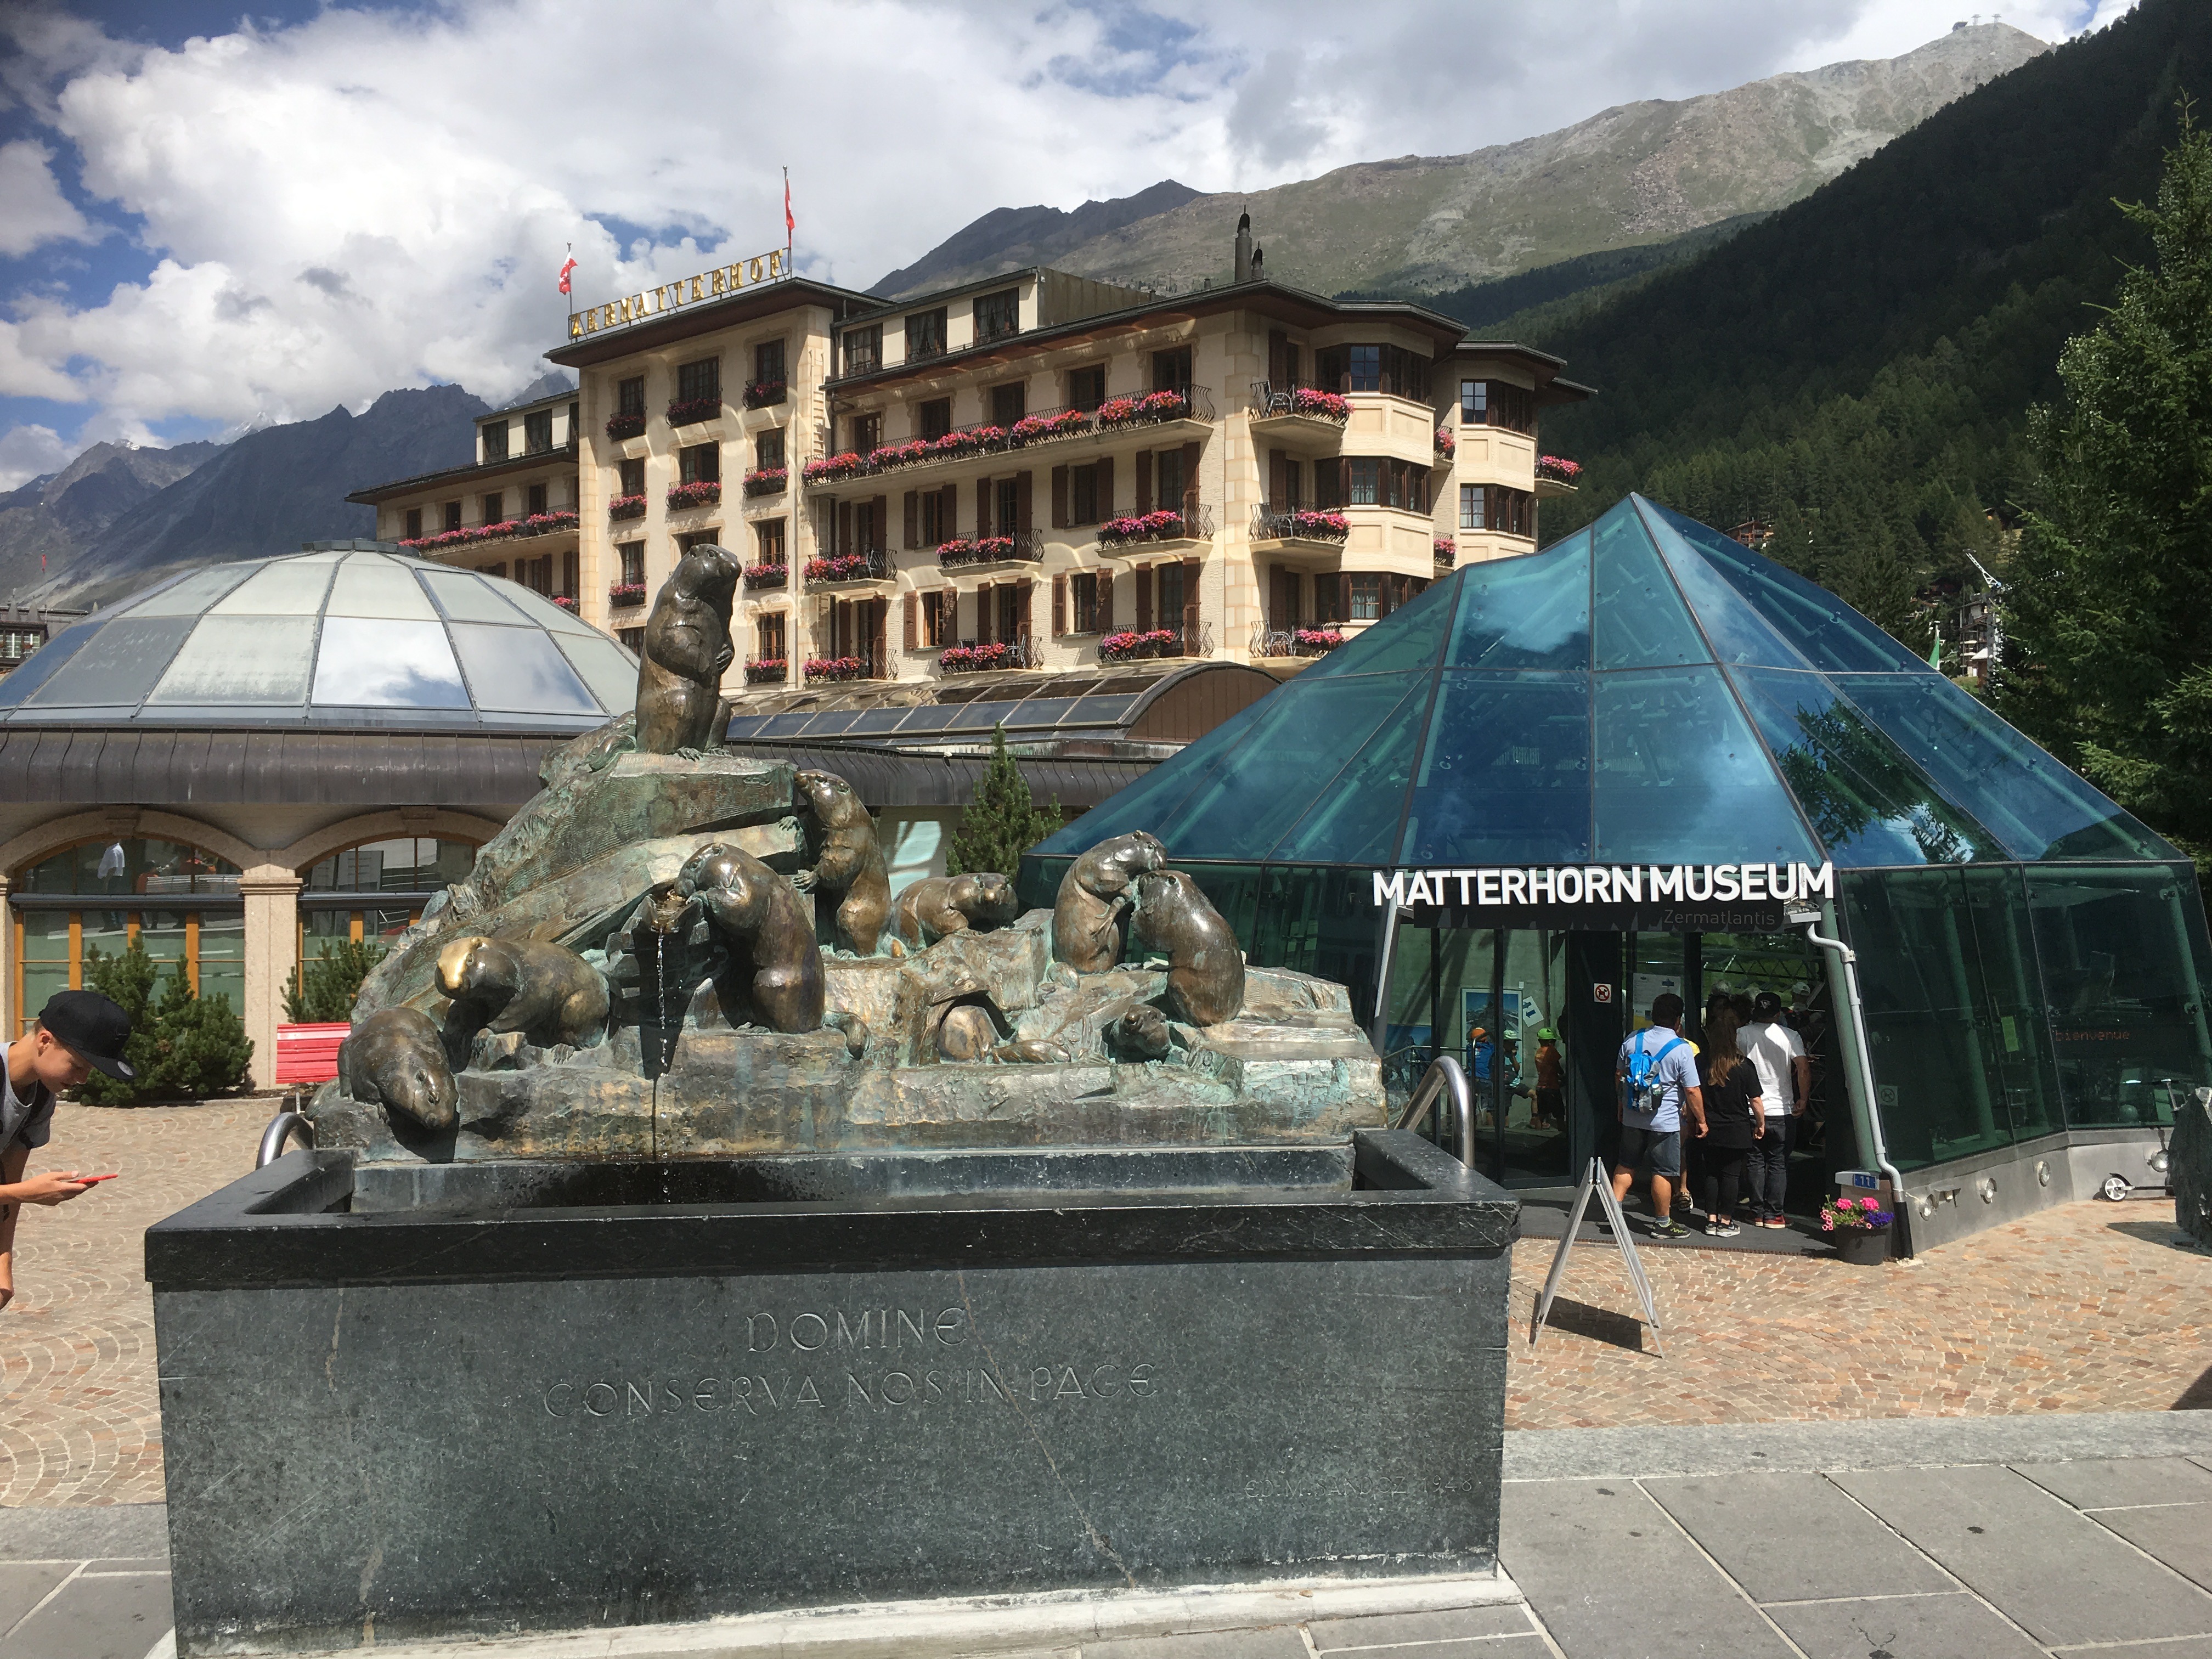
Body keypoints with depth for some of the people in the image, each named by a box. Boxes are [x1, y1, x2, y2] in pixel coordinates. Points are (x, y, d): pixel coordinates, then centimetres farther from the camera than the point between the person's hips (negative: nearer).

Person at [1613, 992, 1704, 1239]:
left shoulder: (1632, 1041, 2)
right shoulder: (1681, 1049, -13)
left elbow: (1619, 1077, 13)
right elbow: (1692, 1091, -11)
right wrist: (1701, 1121, 1)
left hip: (1632, 1118, 5)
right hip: (1665, 1122, -5)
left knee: (1626, 1165, 17)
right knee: (1664, 1172, 4)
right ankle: (1663, 1223, 11)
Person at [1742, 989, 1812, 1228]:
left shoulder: (1743, 1034, -1)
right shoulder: (1790, 1036, -4)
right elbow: (1803, 1069, -12)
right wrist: (1803, 1099, -3)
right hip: (1781, 1110, -1)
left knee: (1756, 1162, 9)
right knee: (1778, 1164, 6)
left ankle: (1758, 1213, 11)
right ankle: (1774, 1215, 6)